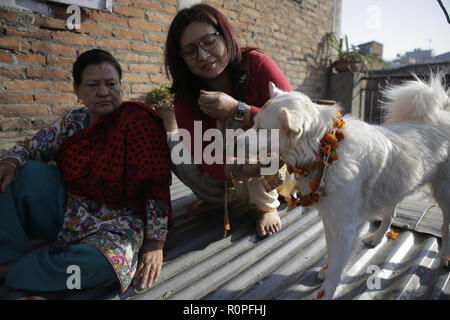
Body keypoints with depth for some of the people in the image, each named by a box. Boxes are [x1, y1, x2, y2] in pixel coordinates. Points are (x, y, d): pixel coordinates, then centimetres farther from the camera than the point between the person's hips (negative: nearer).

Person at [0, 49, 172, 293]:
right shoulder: (71, 122, 3)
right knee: (25, 171, -11)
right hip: (66, 208, 5)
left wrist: (154, 242, -23)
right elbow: (29, 147, 10)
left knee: (108, 259, -36)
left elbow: (156, 184, -20)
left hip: (114, 221, -5)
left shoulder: (139, 122, -16)